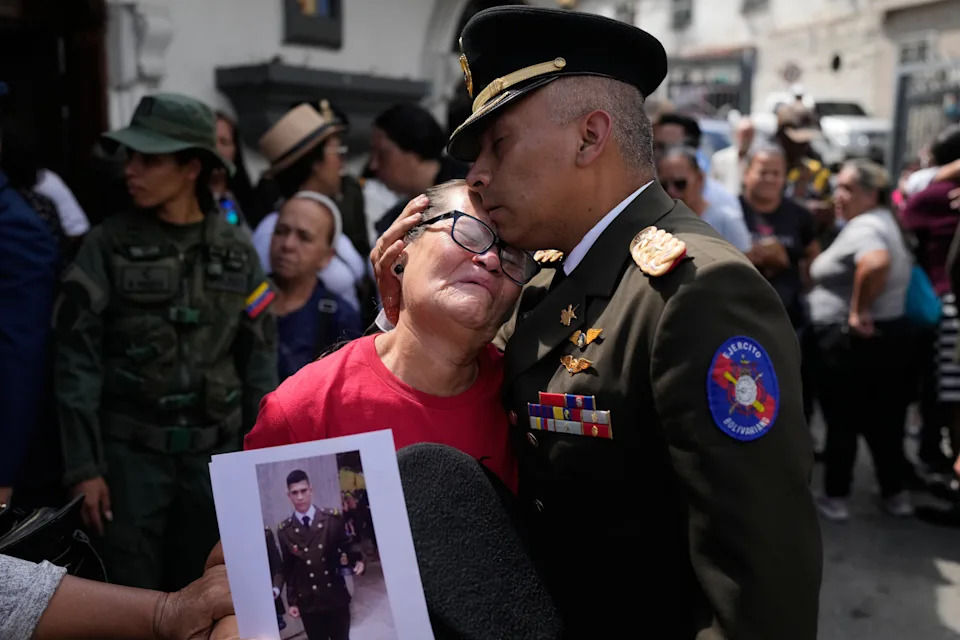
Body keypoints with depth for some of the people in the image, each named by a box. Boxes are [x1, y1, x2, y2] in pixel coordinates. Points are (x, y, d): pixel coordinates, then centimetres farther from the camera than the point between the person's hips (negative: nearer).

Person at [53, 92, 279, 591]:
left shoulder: (236, 251, 2)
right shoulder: (108, 245, -4)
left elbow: (259, 357, 5)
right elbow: (77, 359, -5)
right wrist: (83, 466, -10)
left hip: (215, 452, 2)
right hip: (131, 452, -2)